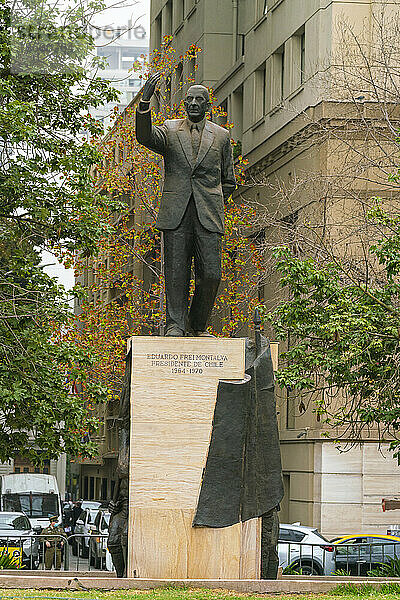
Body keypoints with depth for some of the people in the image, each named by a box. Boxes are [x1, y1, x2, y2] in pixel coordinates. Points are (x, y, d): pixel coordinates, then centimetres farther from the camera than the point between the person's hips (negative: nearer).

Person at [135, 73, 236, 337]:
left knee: (211, 275, -5)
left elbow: (229, 182, 19)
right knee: (176, 274, -3)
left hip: (208, 216, 0)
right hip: (176, 215, 0)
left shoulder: (221, 136, 14)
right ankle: (175, 326, 3)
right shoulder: (170, 130, 11)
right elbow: (145, 137, -11)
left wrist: (212, 204, 7)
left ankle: (198, 326, 11)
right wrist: (145, 102, -24)